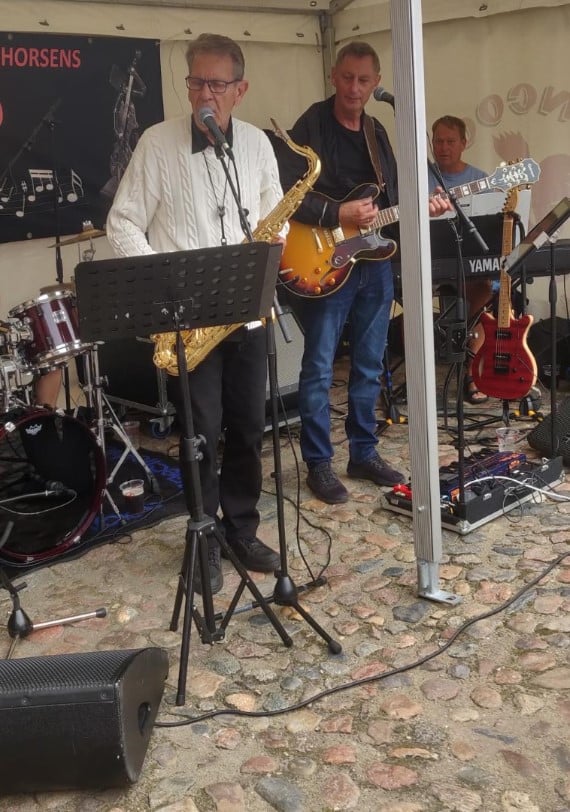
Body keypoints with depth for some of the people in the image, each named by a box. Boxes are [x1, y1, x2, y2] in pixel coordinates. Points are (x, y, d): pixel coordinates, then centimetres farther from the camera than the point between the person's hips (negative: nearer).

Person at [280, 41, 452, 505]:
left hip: (375, 263, 7)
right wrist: (339, 215, -23)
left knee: (369, 365, 12)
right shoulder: (310, 127, -7)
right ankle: (319, 464, 10)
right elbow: (285, 194, -17)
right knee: (319, 369, -1)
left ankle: (364, 453, 24)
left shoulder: (377, 133, 14)